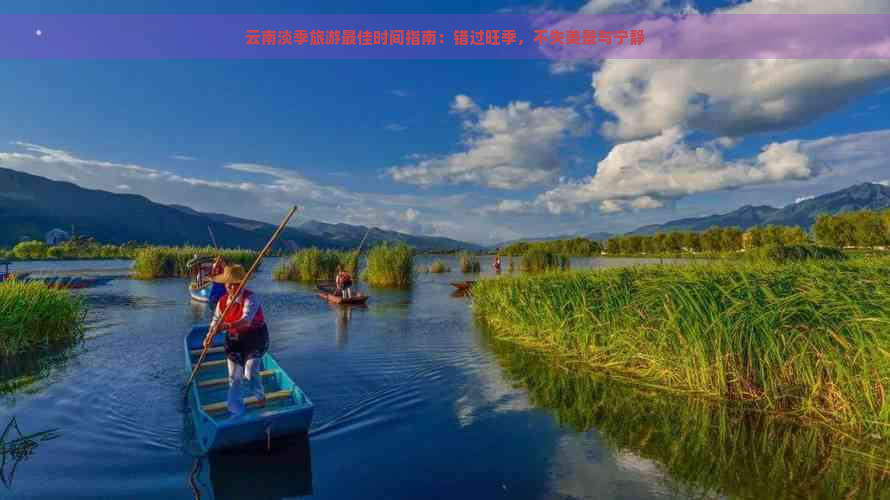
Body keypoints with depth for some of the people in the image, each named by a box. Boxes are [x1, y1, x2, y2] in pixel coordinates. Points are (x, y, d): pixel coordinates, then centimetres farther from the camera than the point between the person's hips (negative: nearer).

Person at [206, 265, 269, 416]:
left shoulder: (250, 298, -21)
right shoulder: (222, 301, -2)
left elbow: (246, 320, -34)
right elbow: (216, 321, 4)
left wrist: (228, 326, -50)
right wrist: (210, 336, -14)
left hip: (255, 338, -5)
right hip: (234, 340, 6)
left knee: (250, 373, -11)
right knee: (234, 376, 8)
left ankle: (260, 397, 21)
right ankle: (236, 411, 25)